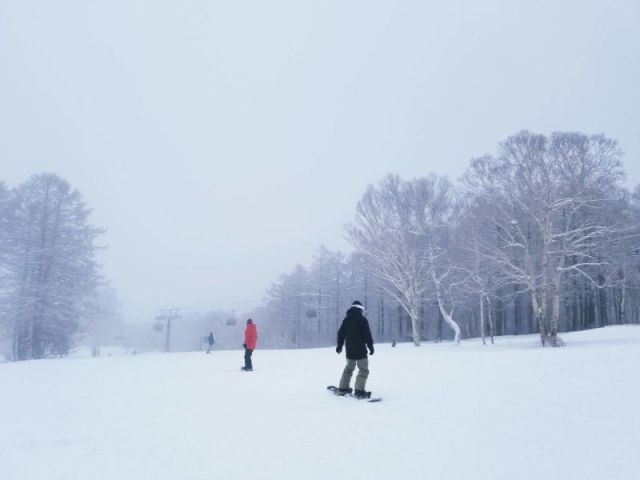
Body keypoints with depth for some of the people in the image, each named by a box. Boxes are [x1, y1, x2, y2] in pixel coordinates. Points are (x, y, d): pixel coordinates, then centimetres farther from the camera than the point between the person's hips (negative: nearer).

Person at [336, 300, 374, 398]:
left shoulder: (346, 319, 9)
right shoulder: (362, 319, -9)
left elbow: (341, 333, 13)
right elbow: (367, 334, -12)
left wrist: (339, 345, 22)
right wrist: (370, 346, -4)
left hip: (349, 350, 6)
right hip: (360, 350, -6)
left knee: (349, 367, 21)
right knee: (364, 369, -1)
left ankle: (343, 388, 21)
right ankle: (359, 391, -11)